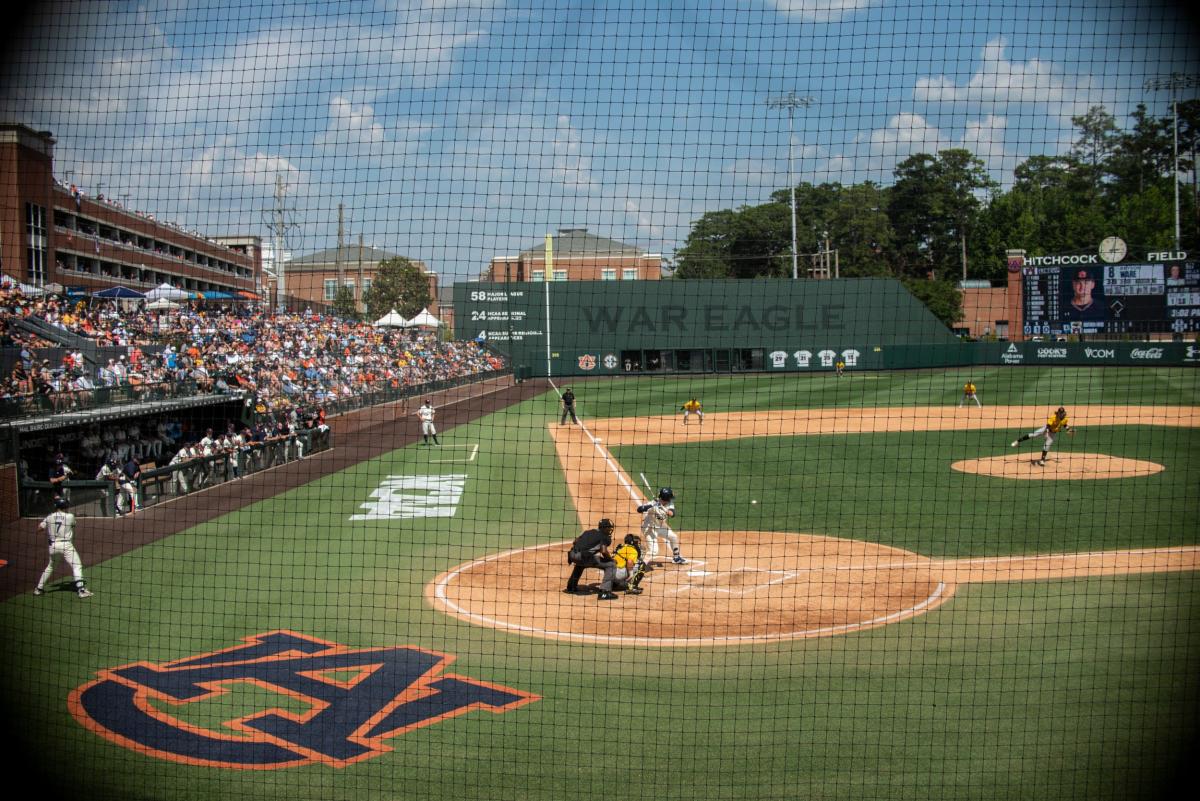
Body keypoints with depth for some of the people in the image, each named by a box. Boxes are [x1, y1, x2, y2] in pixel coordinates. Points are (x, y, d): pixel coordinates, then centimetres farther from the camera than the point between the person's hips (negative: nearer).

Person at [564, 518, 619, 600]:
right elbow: (604, 551, -9)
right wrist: (611, 559, 7)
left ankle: (571, 587, 47)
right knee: (611, 565, 2)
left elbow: (575, 541, 24)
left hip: (573, 555, 7)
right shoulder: (604, 536, 7)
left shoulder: (588, 532, 27)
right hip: (585, 557, -7)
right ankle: (605, 592, -9)